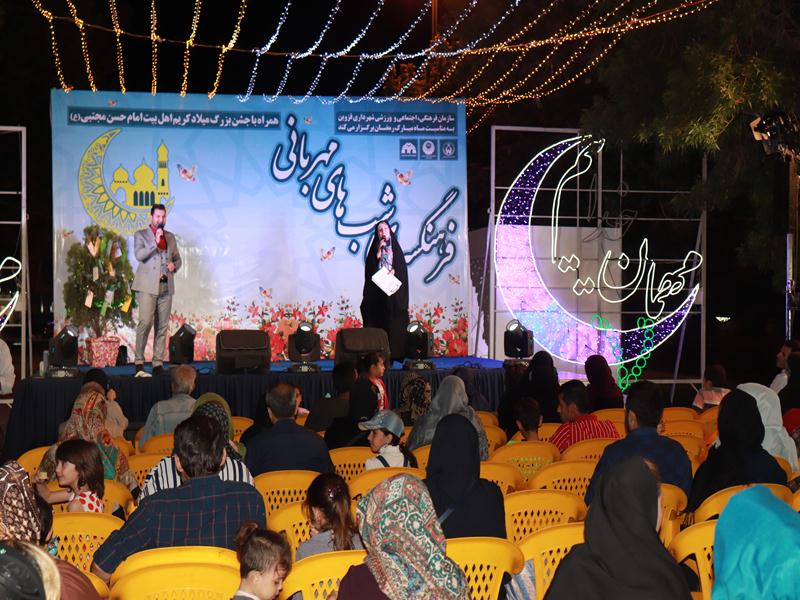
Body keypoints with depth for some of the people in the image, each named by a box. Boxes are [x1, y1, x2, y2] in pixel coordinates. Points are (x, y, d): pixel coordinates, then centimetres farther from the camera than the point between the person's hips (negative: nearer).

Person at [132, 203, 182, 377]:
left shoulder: (170, 237, 18)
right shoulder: (141, 235, 6)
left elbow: (177, 259, 25)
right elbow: (139, 255, -10)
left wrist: (174, 266, 3)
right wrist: (155, 242, -17)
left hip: (166, 286, 4)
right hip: (148, 286, -4)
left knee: (162, 326, 2)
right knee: (145, 322, -17)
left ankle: (158, 363, 5)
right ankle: (139, 361, -8)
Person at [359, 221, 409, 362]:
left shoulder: (396, 248, 11)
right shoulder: (375, 248, 10)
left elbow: (402, 268, 4)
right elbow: (369, 268, -3)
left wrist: (394, 271, -15)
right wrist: (378, 252, -9)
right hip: (377, 292, 0)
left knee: (393, 322, -4)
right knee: (378, 322, -6)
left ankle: (393, 354, -4)